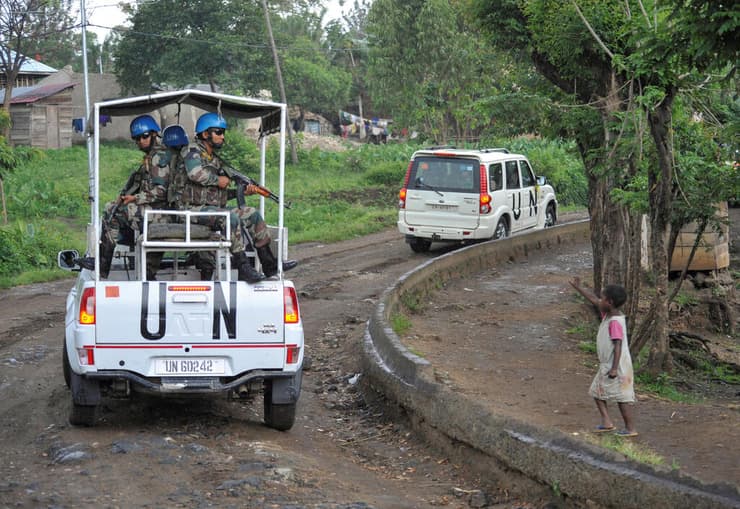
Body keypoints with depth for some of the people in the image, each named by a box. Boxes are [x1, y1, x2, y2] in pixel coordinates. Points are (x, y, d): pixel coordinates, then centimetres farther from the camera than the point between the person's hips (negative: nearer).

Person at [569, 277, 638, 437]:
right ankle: (607, 422, 15)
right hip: (606, 364, 10)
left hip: (617, 365, -10)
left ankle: (630, 429, 4)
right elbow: (593, 299, 17)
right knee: (597, 391, 14)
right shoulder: (607, 314, 5)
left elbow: (618, 346, -25)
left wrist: (614, 369, -26)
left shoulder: (615, 322, -22)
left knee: (622, 397, -3)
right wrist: (578, 287, 22)